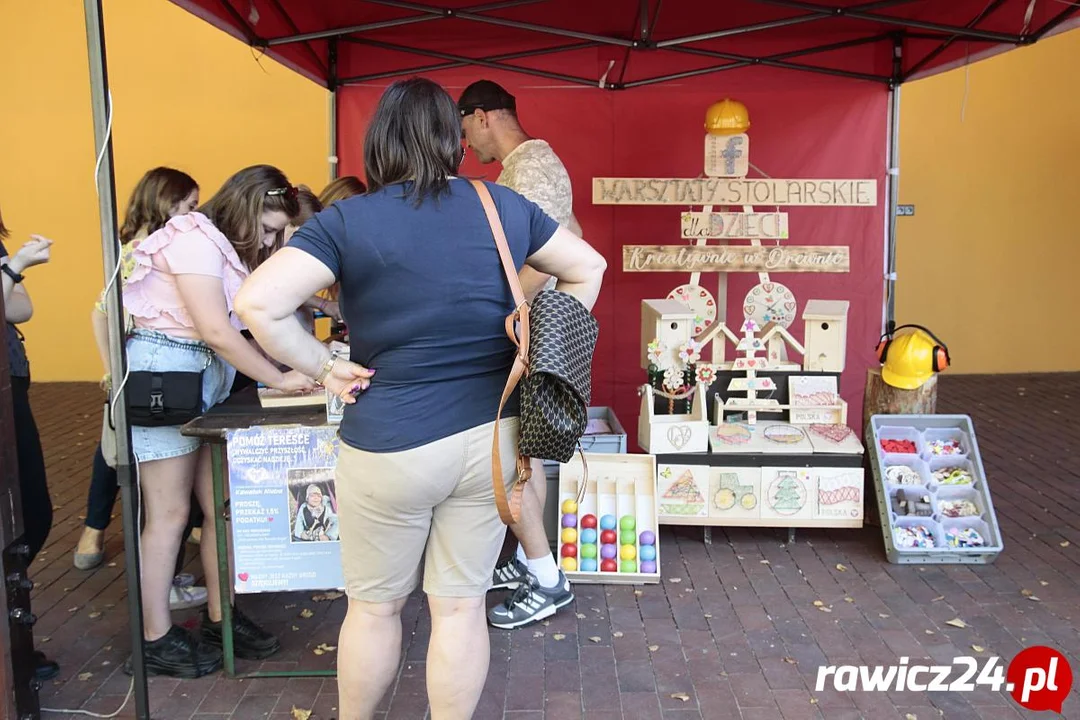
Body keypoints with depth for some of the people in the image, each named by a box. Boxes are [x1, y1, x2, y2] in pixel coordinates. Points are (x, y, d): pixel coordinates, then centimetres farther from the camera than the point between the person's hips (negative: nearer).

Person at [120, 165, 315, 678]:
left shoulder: (230, 248, 15)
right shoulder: (195, 239, -14)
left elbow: (246, 324, 6)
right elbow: (217, 332, -20)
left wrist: (304, 363, -7)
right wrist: (278, 380, -13)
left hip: (210, 376, 9)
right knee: (169, 513, -2)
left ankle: (220, 618, 21)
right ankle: (156, 640, 11)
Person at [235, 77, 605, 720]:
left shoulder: (347, 221, -8)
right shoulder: (504, 207, 3)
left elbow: (258, 304, -16)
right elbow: (588, 267, 14)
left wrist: (323, 367, -5)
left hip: (391, 448, -3)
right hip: (491, 437, 3)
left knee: (374, 606, 17)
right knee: (462, 606, 14)